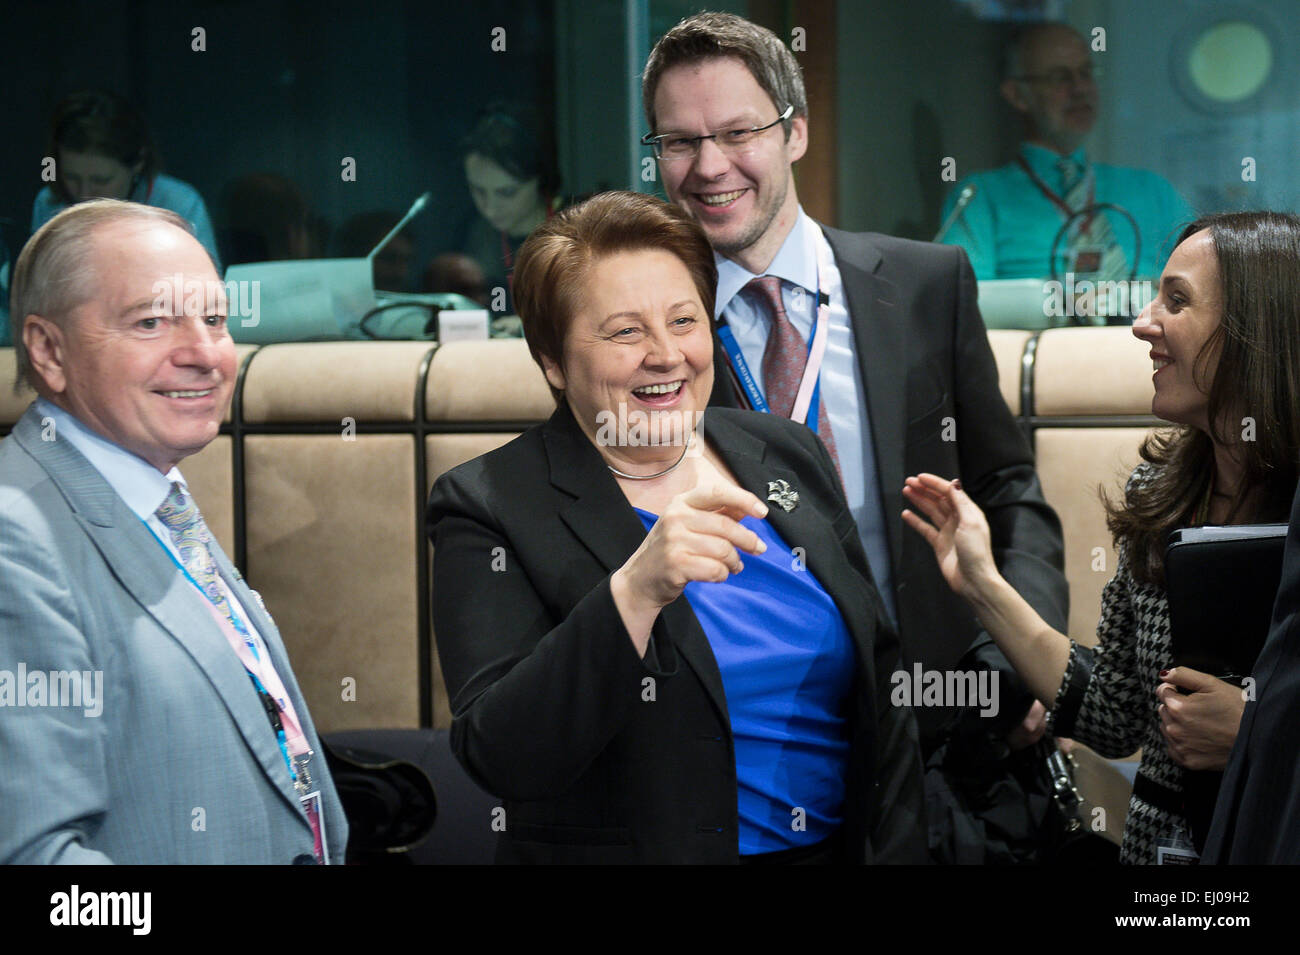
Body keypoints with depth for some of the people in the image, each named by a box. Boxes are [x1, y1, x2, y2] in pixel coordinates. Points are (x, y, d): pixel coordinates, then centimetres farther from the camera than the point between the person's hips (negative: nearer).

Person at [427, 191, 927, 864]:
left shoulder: (785, 453, 10)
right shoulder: (490, 506, -5)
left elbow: (883, 681, 14)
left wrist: (897, 848, 3)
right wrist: (635, 591, -26)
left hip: (841, 847, 4)